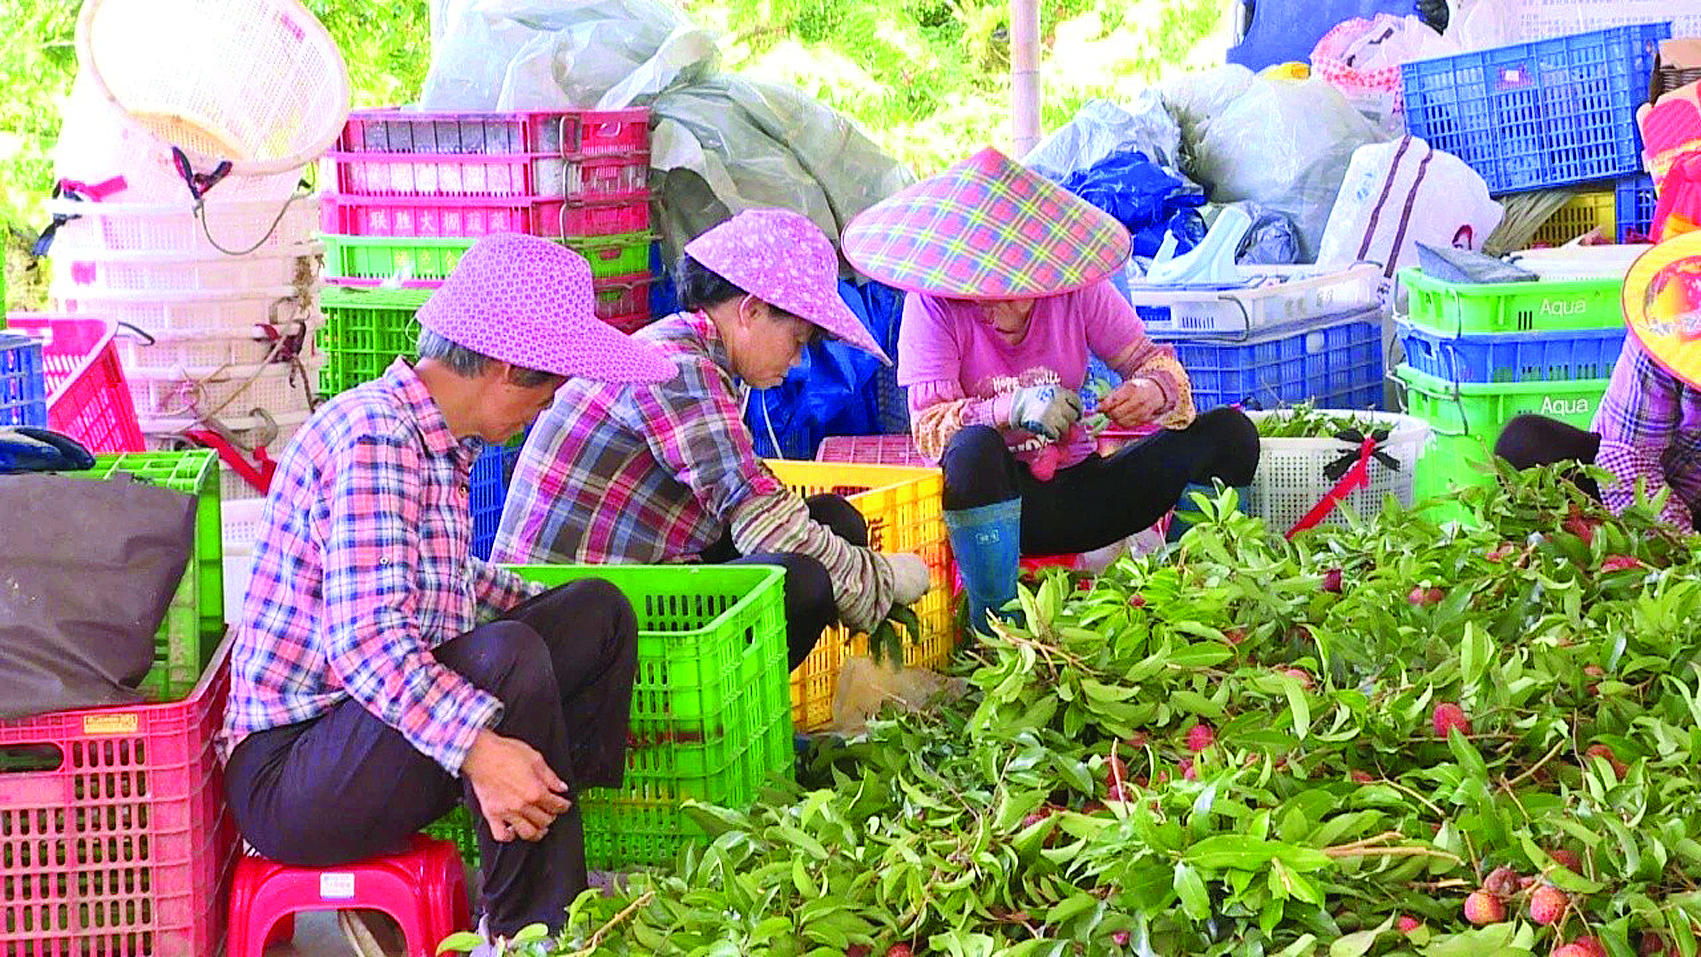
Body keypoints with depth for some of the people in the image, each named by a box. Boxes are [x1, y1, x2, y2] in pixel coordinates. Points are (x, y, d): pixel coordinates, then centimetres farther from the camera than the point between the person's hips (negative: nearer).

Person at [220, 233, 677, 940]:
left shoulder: (440, 443, 10)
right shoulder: (374, 437, -21)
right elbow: (365, 640, -32)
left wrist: (552, 606, 29)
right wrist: (477, 748, -41)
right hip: (287, 770, -10)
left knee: (601, 611, 10)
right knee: (506, 654, -33)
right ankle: (531, 933, -20)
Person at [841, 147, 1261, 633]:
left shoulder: (1076, 288, -3)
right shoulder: (934, 303, -10)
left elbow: (1151, 359, 2)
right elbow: (927, 424, -18)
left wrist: (1153, 391, -24)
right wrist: (1013, 408, -36)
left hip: (1073, 489, 4)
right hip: (987, 499, -4)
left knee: (1230, 432, -10)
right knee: (975, 447, -40)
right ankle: (994, 621, -31)